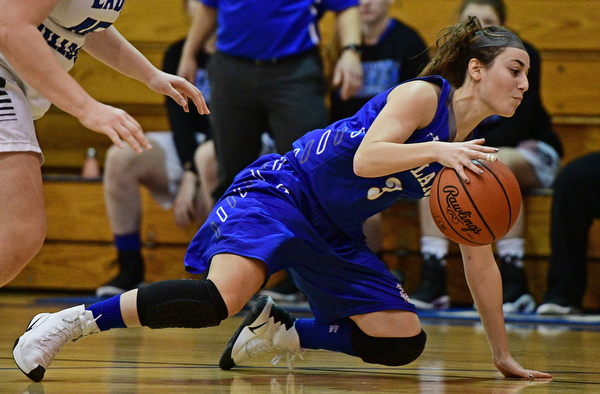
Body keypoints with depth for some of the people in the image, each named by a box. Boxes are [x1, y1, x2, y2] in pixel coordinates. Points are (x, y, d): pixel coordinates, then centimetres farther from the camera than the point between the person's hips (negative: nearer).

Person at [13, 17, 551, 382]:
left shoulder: (469, 156, 8)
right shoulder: (421, 94, -12)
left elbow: (479, 258, 14)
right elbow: (365, 159, -27)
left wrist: (503, 355, 13)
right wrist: (435, 150, -38)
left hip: (337, 237, 8)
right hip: (280, 191, -8)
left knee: (405, 342, -2)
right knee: (221, 297, -34)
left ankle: (277, 330, 15)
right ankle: (67, 323, -24)